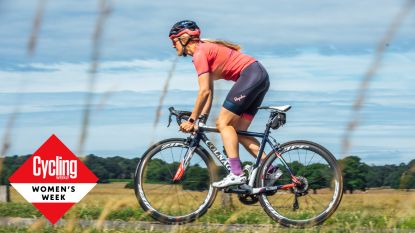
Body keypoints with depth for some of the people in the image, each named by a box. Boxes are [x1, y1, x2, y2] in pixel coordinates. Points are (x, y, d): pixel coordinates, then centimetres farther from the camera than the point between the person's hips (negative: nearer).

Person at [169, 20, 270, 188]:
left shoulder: (200, 53, -9)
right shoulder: (206, 49, 20)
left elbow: (204, 91, -14)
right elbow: (209, 91, 20)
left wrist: (191, 120, -9)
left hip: (250, 75, -10)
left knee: (223, 123, -10)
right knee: (237, 131, 8)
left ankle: (236, 174, -18)